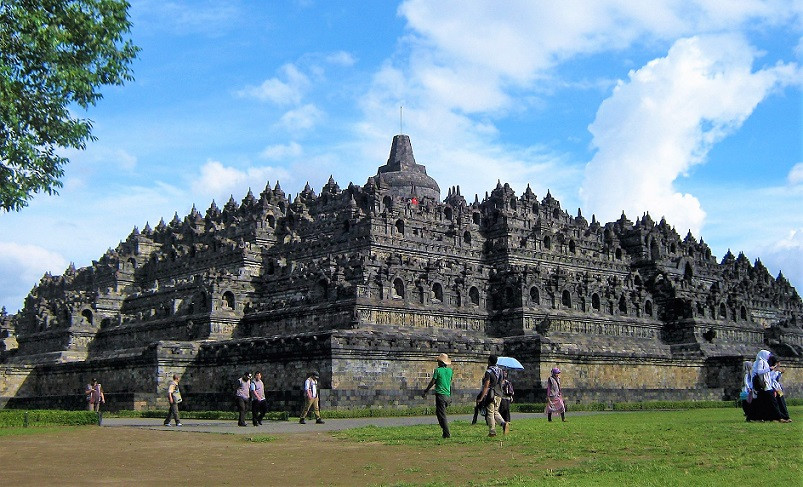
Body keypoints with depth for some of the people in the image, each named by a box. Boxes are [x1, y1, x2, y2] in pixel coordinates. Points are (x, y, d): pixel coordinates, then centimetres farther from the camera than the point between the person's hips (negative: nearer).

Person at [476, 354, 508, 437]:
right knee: (495, 411, 18)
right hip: (499, 394, 7)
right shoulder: (500, 370, 9)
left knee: (490, 413, 1)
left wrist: (481, 398, -17)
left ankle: (492, 432, 0)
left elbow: (486, 386, -17)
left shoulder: (488, 372, -12)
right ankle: (503, 423, -5)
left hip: (491, 395, -7)